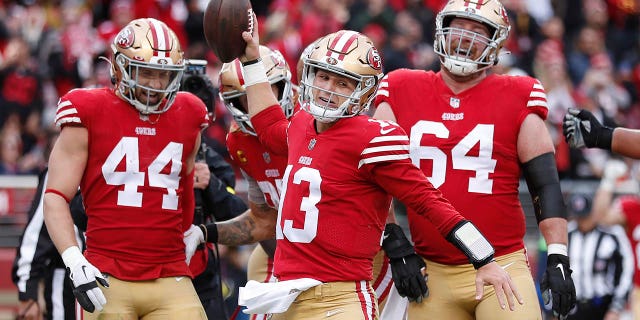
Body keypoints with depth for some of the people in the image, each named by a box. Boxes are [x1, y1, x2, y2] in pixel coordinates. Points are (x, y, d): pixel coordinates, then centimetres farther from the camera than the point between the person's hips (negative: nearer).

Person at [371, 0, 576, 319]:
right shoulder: (401, 93, 7)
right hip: (432, 273, 2)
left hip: (502, 267, -2)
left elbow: (546, 185, 2)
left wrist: (558, 260, -6)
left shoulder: (516, 99, 3)